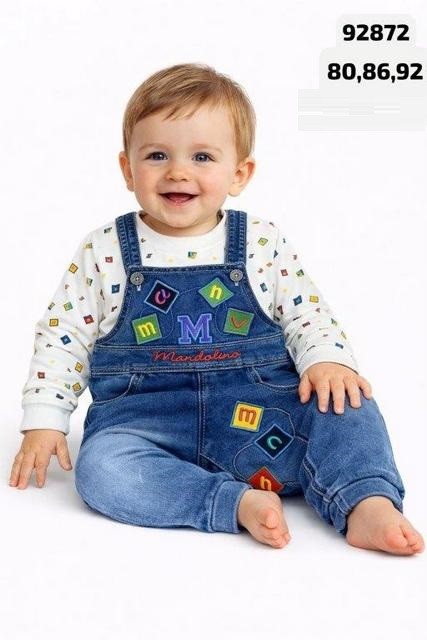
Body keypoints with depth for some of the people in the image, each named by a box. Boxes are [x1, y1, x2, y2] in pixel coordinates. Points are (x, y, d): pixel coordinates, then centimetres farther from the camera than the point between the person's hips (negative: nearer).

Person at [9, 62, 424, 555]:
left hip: (258, 408, 1)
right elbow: (61, 336, 9)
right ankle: (240, 503, -29)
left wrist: (328, 360, -13)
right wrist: (43, 421, 3)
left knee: (341, 402, -22)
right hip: (145, 417, 0)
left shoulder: (264, 243, 4)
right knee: (99, 467, -30)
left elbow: (307, 314, 9)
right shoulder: (103, 252, 4)